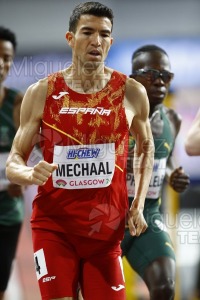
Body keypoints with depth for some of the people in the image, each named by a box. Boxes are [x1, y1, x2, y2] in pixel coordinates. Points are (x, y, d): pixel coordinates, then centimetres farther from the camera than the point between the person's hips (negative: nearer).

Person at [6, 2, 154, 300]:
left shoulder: (131, 93, 1)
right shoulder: (41, 93, -2)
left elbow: (145, 147, 18)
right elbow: (13, 162, 2)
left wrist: (138, 205, 7)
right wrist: (30, 174, -22)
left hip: (107, 228, 1)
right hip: (54, 225, -1)